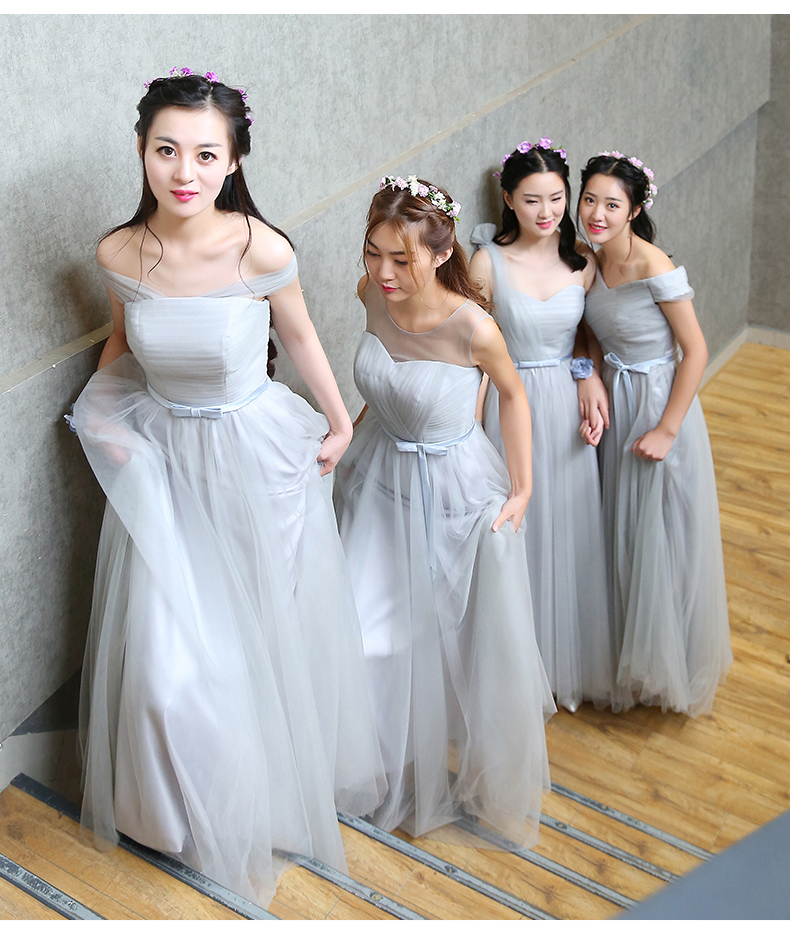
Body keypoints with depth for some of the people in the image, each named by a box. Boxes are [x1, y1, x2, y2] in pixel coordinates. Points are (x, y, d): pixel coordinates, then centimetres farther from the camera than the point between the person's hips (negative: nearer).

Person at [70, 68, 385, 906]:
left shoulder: (261, 251, -20)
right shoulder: (120, 253, -11)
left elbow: (300, 337, -1)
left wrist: (340, 422, 7)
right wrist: (101, 414, -4)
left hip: (258, 458, -2)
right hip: (162, 462, 2)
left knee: (272, 631, 13)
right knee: (170, 653, 6)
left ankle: (282, 785, 41)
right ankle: (204, 808, 35)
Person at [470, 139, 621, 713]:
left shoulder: (582, 259, -2)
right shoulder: (489, 261, -11)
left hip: (567, 405, 3)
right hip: (512, 404, -3)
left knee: (570, 531, 11)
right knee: (516, 530, 7)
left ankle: (574, 662, 30)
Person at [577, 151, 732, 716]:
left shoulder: (656, 269, -22)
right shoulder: (592, 263, 0)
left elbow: (696, 351, -19)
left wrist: (666, 430, -20)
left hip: (661, 406, -7)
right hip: (615, 404, 7)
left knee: (664, 537, 4)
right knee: (622, 532, 17)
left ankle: (670, 665, 25)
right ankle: (632, 651, 37)